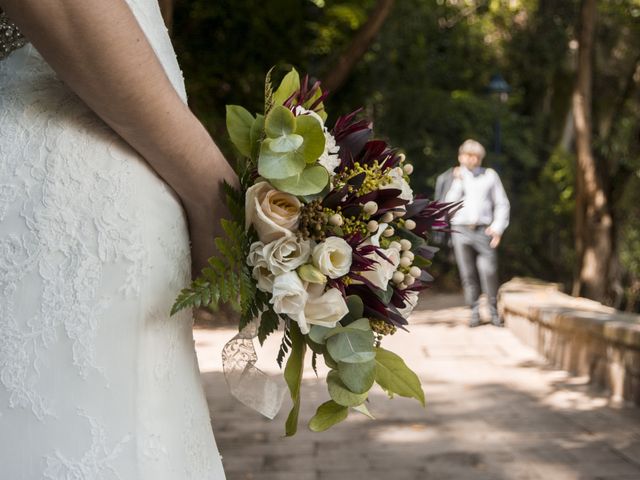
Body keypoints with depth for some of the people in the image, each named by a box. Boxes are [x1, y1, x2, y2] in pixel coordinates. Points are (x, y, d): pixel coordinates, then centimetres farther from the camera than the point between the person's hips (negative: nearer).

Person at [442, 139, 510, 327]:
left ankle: (494, 311, 1)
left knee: (488, 271, -11)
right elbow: (450, 202, 0)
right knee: (467, 273, -1)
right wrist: (458, 181, -6)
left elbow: (501, 204, 9)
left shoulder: (490, 175, 10)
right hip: (460, 229, 1)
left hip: (483, 230, -1)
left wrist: (498, 227, -3)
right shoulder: (455, 176, 12)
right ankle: (474, 312, 8)